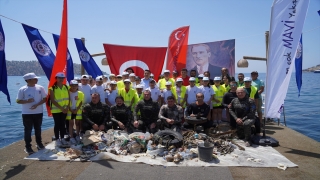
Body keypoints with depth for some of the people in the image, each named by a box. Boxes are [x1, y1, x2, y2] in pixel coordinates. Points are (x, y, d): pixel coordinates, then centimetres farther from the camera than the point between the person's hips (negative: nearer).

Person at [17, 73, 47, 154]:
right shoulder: (22, 89, -7)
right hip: (27, 113, -2)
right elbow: (18, 101, -3)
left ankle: (39, 143, 30)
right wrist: (27, 101, -21)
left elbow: (45, 98, 0)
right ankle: (28, 147, 13)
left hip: (38, 112, 2)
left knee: (38, 129, 14)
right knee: (28, 130, 3)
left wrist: (37, 104, -14)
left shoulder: (40, 88, -2)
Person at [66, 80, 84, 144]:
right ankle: (71, 137, 6)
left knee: (77, 123, 7)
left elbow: (81, 102, -2)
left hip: (78, 111, 1)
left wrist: (77, 109, -10)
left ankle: (77, 136, 17)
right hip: (70, 111, 0)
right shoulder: (68, 93, -4)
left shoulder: (80, 93, -3)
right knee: (71, 123, 3)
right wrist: (70, 110, -11)